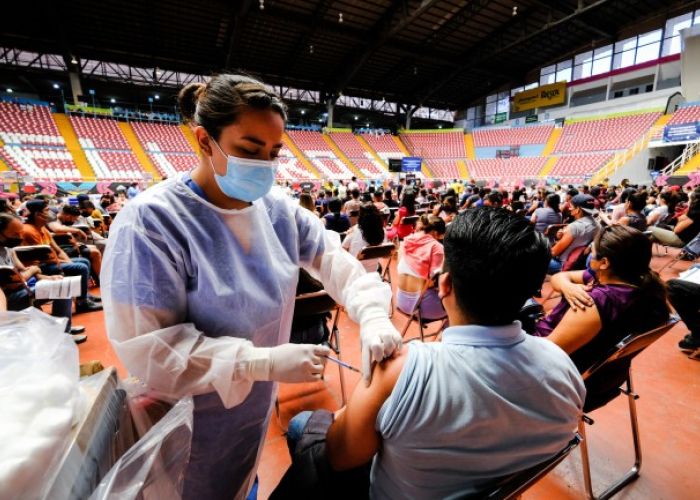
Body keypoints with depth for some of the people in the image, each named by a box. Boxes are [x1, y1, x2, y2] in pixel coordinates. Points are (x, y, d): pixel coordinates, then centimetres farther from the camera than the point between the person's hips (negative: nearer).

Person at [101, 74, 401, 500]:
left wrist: (372, 315, -24)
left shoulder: (276, 208, -10)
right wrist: (266, 362, -31)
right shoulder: (151, 220, -26)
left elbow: (333, 258, -7)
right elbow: (148, 348, -27)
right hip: (189, 421, -4)